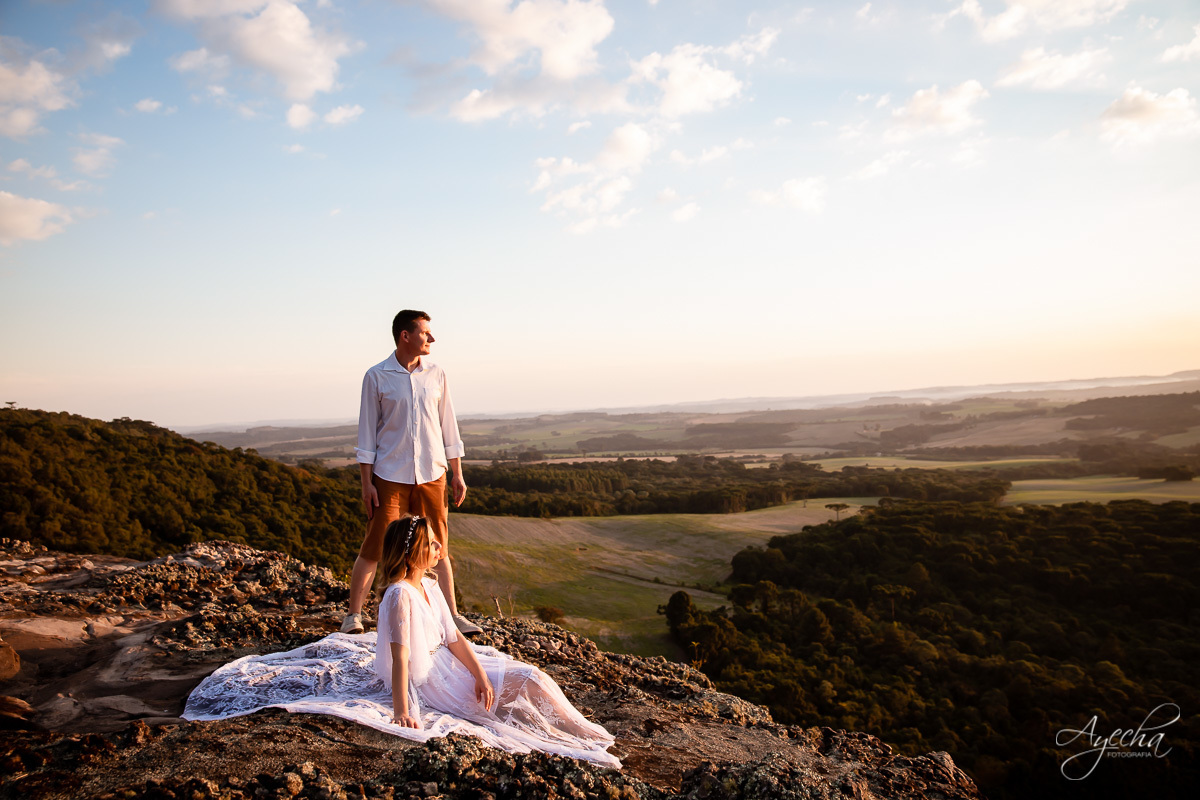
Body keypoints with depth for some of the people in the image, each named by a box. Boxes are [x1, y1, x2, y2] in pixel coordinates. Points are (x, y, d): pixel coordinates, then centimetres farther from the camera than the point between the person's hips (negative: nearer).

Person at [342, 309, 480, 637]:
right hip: (390, 476, -3)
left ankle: (452, 614, 18)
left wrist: (457, 474, 8)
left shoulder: (436, 374, 6)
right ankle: (353, 615, 16)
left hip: (432, 474, 3)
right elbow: (367, 432, -2)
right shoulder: (376, 377, -3)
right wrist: (366, 483, -6)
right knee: (374, 547, 0)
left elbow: (448, 426, 10)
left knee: (438, 548, 8)